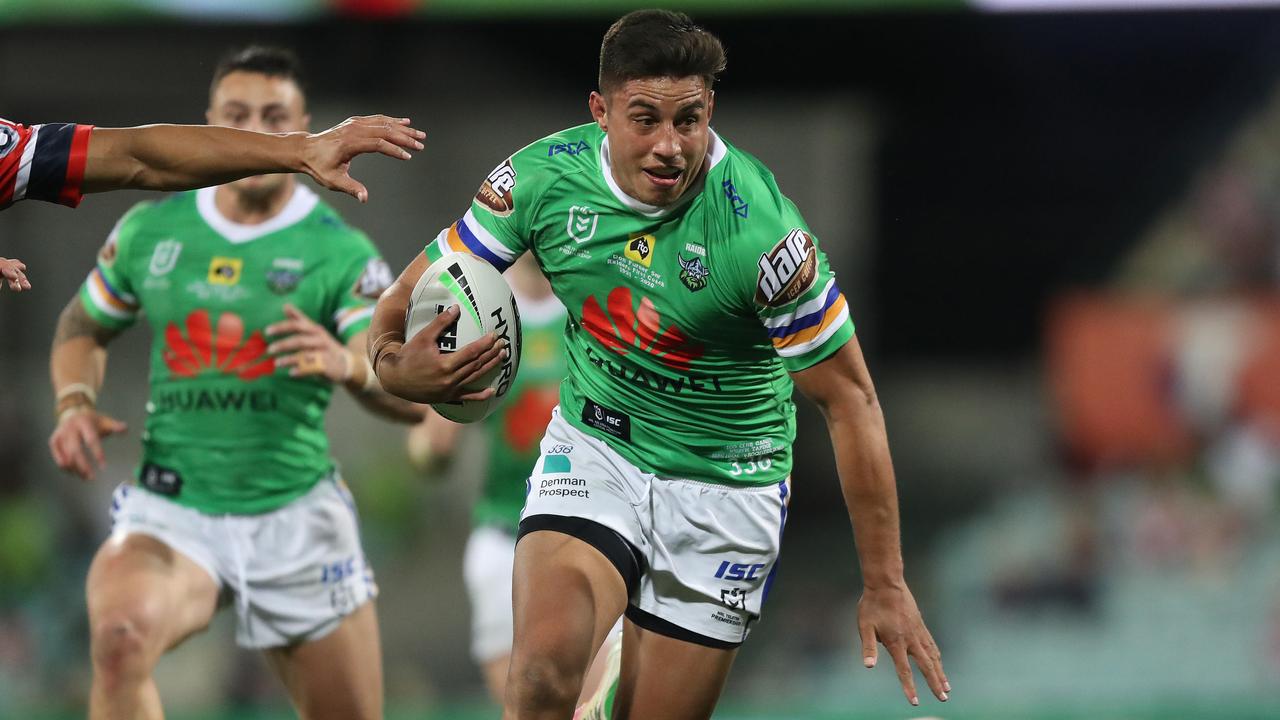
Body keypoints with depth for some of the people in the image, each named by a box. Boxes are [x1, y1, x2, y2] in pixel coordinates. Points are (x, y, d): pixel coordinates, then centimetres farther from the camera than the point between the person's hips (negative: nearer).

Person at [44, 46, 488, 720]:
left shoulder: (341, 252, -3)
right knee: (120, 634, -33)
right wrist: (75, 404, 1)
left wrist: (351, 365, -36)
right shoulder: (149, 231, 5)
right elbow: (83, 327, 23)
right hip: (170, 511, 0)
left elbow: (413, 397, -14)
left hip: (295, 519, 0)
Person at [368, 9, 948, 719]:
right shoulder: (542, 176, -14)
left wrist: (885, 586, -14)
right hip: (592, 446, 2)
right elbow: (404, 306, -2)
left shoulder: (760, 229, -24)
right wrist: (395, 362, -27)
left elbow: (848, 400, -16)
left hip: (723, 489, -2)